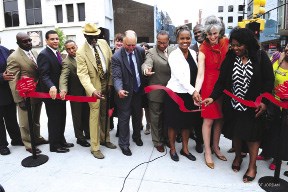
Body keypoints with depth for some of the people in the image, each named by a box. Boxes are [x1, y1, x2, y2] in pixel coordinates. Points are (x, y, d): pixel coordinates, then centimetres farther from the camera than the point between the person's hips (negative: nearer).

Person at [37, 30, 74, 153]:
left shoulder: (57, 53, 12)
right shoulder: (44, 55, -14)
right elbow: (43, 75, -23)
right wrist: (51, 87, -39)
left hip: (60, 92, 8)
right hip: (52, 93, -8)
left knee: (61, 119, 18)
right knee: (54, 120, 4)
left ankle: (61, 141, 34)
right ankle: (54, 145, 20)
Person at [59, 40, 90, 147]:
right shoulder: (67, 62, -15)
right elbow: (63, 77, -28)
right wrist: (63, 89, -46)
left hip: (86, 91, 6)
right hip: (76, 93, -6)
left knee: (86, 114, 18)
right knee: (77, 116, 8)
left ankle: (88, 133, 36)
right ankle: (80, 137, 22)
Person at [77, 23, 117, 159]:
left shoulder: (103, 43, 2)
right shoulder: (81, 52, -14)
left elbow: (111, 62, 6)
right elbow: (82, 74, -20)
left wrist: (110, 82, 2)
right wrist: (92, 90, -35)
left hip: (107, 83, 5)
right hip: (94, 86, -5)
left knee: (105, 114, 16)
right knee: (95, 115, 0)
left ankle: (104, 139, 35)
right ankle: (95, 147, 14)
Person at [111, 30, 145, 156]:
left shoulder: (140, 51, -6)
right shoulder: (116, 57, -19)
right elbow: (117, 77, -23)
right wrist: (119, 89, -42)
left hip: (138, 90, 5)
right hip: (125, 92, -4)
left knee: (138, 115, 20)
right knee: (124, 117, 4)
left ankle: (137, 136, 44)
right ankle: (124, 143, 21)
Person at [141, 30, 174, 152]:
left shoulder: (173, 51, 4)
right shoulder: (151, 52, -9)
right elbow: (147, 63, -27)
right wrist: (146, 69, -51)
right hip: (156, 92, -4)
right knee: (156, 117, 9)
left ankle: (166, 138, 39)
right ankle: (157, 141, 26)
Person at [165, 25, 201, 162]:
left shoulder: (193, 53, 5)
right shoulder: (173, 55, -12)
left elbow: (195, 73, 7)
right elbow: (180, 77, -20)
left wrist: (195, 91, -1)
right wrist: (193, 91, -27)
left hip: (190, 93, 6)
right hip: (176, 93, -5)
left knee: (188, 122, 15)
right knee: (174, 123, 9)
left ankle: (185, 149, 33)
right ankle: (172, 149, 28)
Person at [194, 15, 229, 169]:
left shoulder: (226, 42, 1)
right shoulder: (203, 49, -9)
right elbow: (200, 73, -16)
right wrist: (196, 91, -27)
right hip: (209, 86, -4)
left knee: (219, 118, 14)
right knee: (208, 120, 2)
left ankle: (216, 147, 33)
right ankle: (207, 151, 19)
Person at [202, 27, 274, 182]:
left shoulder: (260, 56, -7)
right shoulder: (230, 57, -2)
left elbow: (269, 80, -3)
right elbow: (222, 80, -2)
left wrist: (264, 101, -10)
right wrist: (212, 97, -12)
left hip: (253, 105, -2)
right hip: (233, 104, 2)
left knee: (252, 134, 6)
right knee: (235, 132, 13)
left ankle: (252, 166, 24)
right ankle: (238, 156, 39)